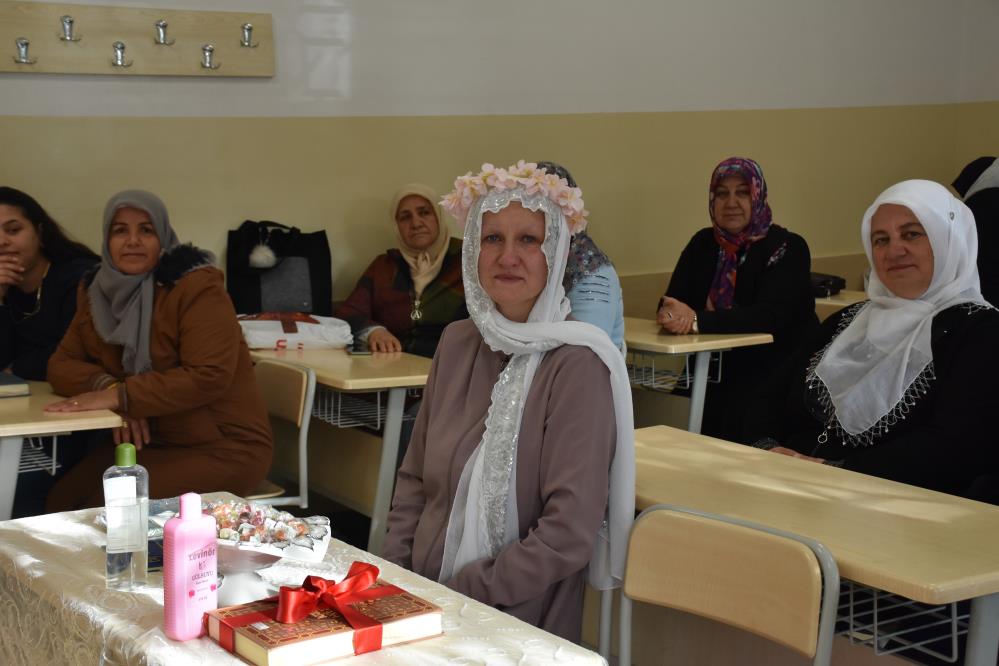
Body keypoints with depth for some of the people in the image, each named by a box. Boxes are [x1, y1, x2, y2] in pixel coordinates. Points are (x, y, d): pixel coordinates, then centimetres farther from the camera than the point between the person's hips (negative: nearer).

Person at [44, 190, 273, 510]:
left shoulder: (197, 287, -16)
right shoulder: (98, 290, 5)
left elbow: (208, 377, -25)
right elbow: (62, 363, 4)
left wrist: (120, 396, -28)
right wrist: (106, 386, -19)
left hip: (223, 447, -7)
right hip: (149, 442, 7)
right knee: (60, 503, -9)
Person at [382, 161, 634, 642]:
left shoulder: (576, 364, -13)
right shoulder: (458, 342, 5)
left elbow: (569, 533, -16)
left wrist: (461, 596, -14)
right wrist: (395, 578, 1)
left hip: (518, 623, -6)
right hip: (425, 600, 6)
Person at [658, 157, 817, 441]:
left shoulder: (787, 247, -7)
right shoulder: (703, 244, 8)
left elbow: (768, 316, -21)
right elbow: (671, 301, -1)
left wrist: (698, 321, -31)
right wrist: (675, 315, -25)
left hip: (780, 375, -4)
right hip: (717, 373, 4)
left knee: (734, 411, -30)